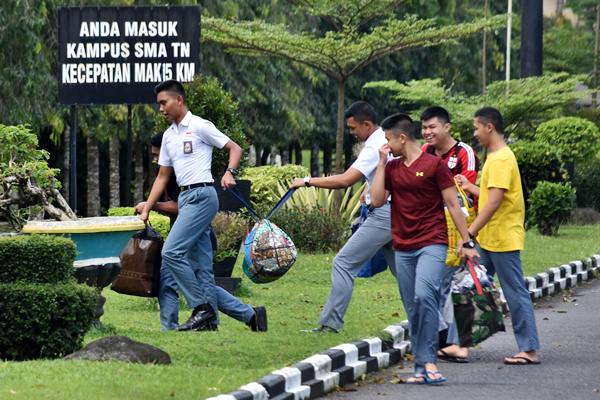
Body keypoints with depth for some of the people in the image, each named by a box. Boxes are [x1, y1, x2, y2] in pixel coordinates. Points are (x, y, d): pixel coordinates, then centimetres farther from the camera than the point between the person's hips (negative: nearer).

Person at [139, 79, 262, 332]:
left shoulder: (200, 126, -4)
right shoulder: (169, 135, 19)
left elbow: (235, 149, -2)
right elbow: (163, 177, 23)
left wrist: (229, 172, -20)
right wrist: (146, 210, 18)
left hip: (201, 195, -8)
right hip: (185, 198, 8)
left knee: (172, 252, -16)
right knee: (201, 264, 5)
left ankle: (201, 308, -13)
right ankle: (210, 320, 4)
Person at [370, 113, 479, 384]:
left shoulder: (434, 165, -3)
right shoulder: (391, 168, 13)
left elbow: (453, 205, -2)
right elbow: (377, 200, 2)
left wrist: (466, 242, -5)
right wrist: (382, 162, 2)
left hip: (432, 244, -6)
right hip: (403, 249, 6)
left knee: (425, 296, -26)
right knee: (413, 310, 6)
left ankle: (428, 361, -23)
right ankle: (421, 368, 9)